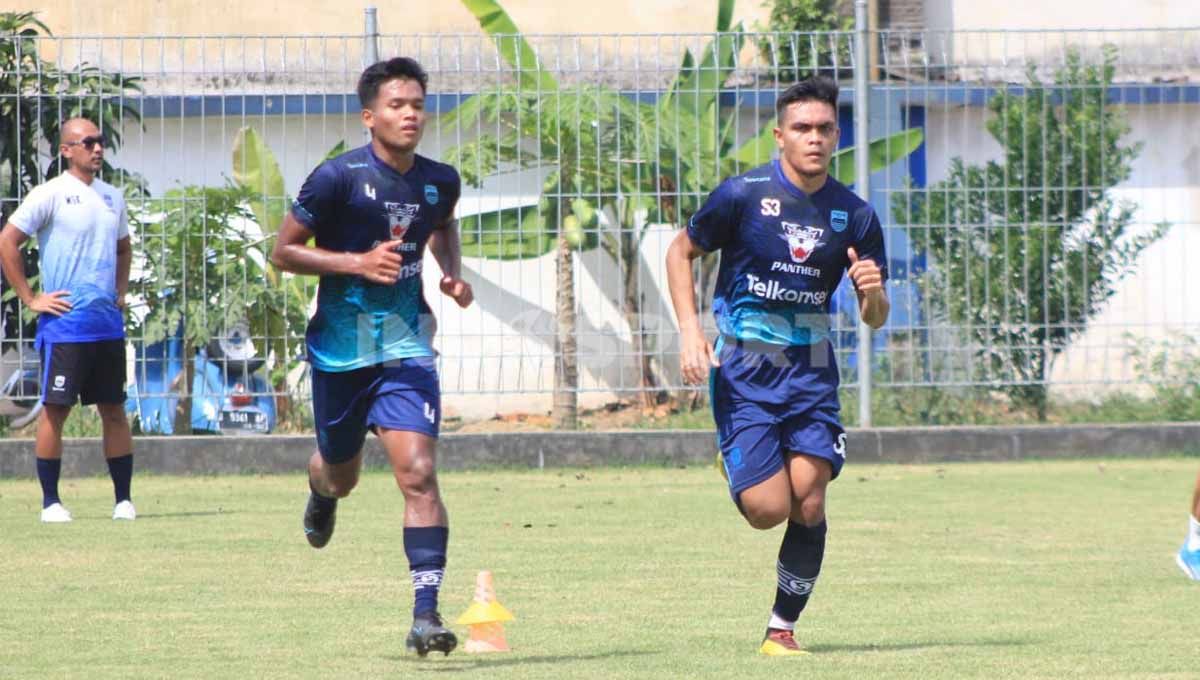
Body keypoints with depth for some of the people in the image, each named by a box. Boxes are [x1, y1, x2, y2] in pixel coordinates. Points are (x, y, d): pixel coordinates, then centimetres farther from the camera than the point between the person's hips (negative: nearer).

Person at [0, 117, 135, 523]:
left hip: (108, 324, 6)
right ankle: (50, 501, 2)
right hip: (64, 325, -6)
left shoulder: (112, 197, 13)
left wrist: (120, 291, 15)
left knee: (114, 409, 6)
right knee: (55, 409, -3)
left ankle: (124, 499, 11)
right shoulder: (50, 195, -7)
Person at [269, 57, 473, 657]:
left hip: (406, 347, 1)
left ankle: (426, 615, -16)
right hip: (340, 350, -1)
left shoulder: (440, 180, 0)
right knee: (342, 476, 17)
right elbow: (283, 252, -9)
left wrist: (452, 271, 5)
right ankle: (321, 490, 58)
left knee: (419, 474, -16)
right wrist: (358, 262, -21)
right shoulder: (337, 178, -14)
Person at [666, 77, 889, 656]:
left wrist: (872, 293, -18)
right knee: (768, 509, -12)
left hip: (811, 372, 3)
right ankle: (737, 467, 26)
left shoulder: (855, 216, 1)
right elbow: (680, 252, 5)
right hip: (742, 371, -3)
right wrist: (690, 331, -7)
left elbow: (875, 318, 7)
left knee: (809, 504, -11)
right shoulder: (743, 195, -8)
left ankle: (783, 628, 6)